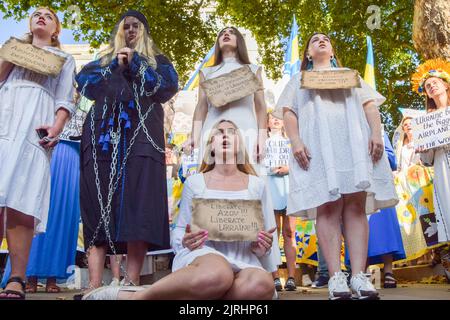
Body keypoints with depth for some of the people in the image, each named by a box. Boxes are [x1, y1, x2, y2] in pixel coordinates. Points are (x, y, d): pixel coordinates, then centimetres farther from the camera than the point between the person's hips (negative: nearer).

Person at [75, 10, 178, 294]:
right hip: (104, 135, 3)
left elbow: (169, 86, 3)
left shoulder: (157, 60, 24)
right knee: (99, 206, -10)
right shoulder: (104, 59, 30)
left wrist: (134, 64, 1)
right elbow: (83, 81, 11)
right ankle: (94, 285, -14)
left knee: (137, 205, -16)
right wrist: (115, 66, 2)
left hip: (141, 135, -2)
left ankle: (132, 283, -19)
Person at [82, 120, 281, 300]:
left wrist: (263, 249, -7)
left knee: (262, 285, -38)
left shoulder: (257, 185, 14)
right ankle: (127, 296, -23)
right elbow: (180, 230, 16)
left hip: (244, 261, 2)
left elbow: (269, 237, 17)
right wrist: (185, 241, -8)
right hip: (202, 253, -2)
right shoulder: (194, 182, 12)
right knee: (216, 276, -43)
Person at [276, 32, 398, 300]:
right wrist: (296, 142, -9)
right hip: (317, 145, -1)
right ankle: (336, 277, -15)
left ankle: (359, 276, -13)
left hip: (353, 143, 2)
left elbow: (370, 105, 16)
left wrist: (377, 133, -3)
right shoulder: (299, 80, 26)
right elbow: (289, 113, 10)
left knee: (356, 207, -10)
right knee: (328, 208, -12)